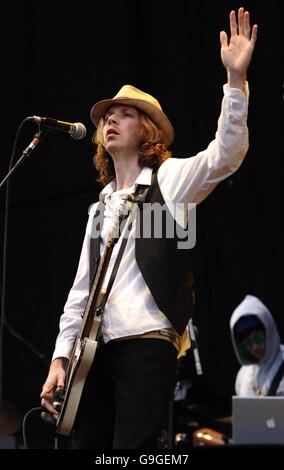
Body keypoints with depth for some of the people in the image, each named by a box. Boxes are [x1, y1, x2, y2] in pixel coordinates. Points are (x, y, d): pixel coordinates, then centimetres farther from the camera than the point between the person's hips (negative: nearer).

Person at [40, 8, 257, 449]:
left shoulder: (170, 178, 3)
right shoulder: (101, 206, 22)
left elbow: (225, 155, -17)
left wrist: (236, 77, -28)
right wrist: (61, 357, 12)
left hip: (147, 342, -7)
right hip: (96, 348, 7)